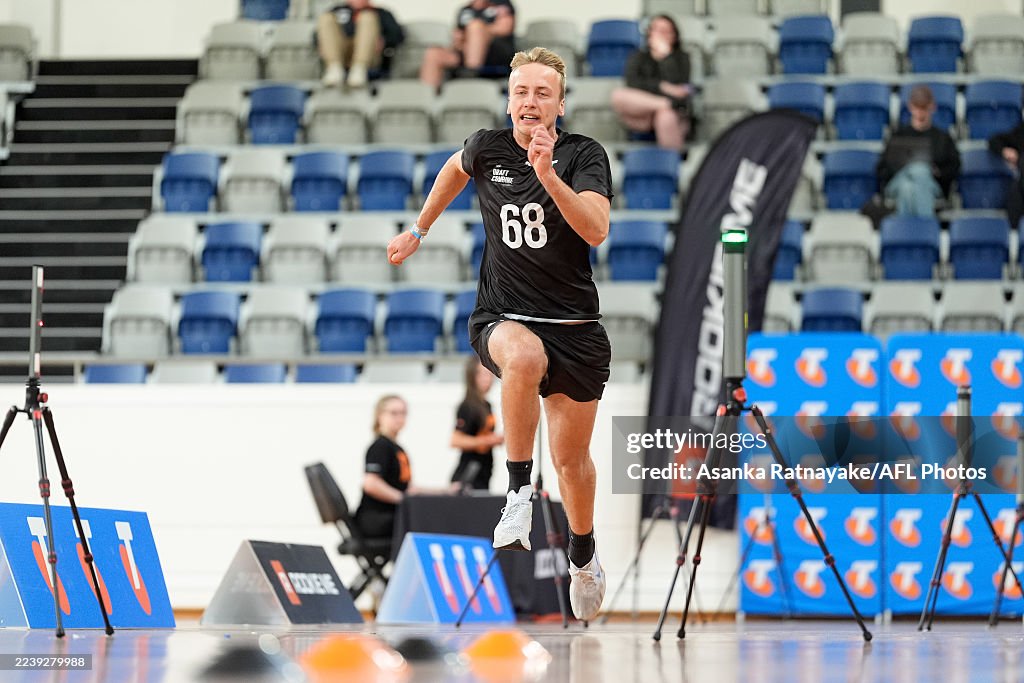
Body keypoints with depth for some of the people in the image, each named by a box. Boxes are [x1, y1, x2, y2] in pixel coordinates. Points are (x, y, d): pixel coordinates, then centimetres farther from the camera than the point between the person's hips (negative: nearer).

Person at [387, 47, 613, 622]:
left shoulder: (584, 155, -8)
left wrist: (549, 176, -36)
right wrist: (418, 231, 31)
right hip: (503, 319, 0)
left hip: (575, 326, 0)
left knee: (572, 458, 11)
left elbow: (596, 230, -25)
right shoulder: (488, 148, -1)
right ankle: (519, 493, -26)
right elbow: (456, 169, 25)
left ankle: (584, 557, 40)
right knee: (525, 357, -39)